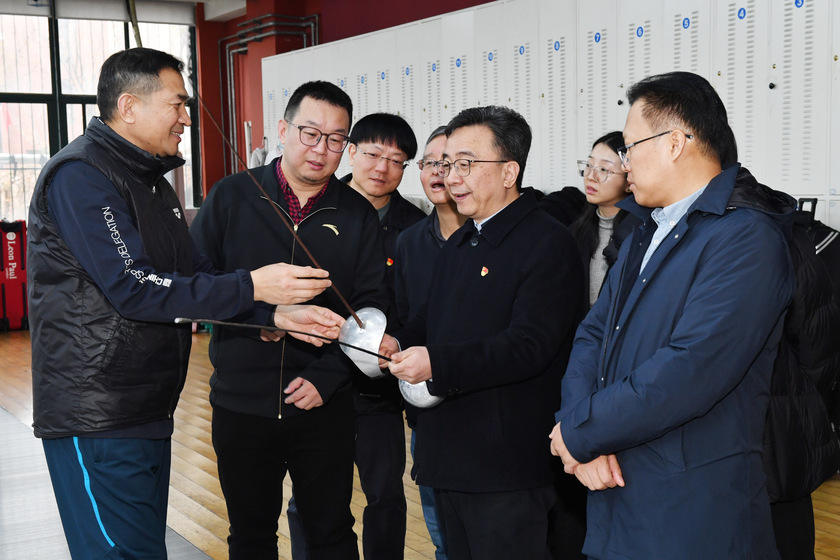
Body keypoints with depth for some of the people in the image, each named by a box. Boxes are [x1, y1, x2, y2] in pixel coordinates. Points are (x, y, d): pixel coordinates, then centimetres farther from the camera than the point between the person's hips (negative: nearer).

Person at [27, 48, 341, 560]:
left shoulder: (149, 180, 16)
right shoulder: (80, 176, -15)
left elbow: (196, 272, 13)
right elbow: (133, 288, -24)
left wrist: (276, 314, -1)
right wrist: (251, 287, -23)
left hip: (147, 411, 10)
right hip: (97, 418, -10)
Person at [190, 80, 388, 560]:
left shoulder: (358, 215, 1)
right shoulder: (231, 197, 0)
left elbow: (371, 307, 0)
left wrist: (326, 376, -11)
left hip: (324, 408, 0)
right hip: (241, 406, 0)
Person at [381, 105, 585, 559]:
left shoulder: (549, 243, -12)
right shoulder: (459, 245, 18)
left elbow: (529, 346, -22)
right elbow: (433, 321, 23)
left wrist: (437, 364, -27)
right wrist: (400, 344, 0)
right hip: (448, 460, 9)